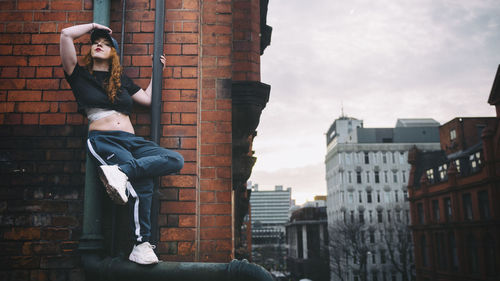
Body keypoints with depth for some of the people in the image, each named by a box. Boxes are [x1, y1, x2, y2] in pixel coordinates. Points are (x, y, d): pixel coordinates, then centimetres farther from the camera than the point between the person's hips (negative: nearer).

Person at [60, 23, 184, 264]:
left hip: (131, 141, 5)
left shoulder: (121, 79, 27)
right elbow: (66, 35, 4)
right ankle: (141, 245, -24)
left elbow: (147, 99, 29)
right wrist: (93, 26, 19)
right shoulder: (80, 75, 14)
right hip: (102, 139, -5)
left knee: (176, 160, -20)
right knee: (142, 183, -30)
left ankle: (121, 171, -37)